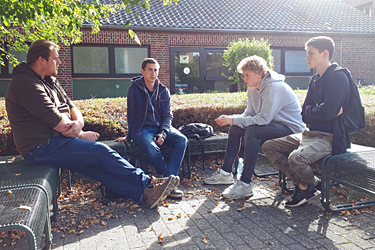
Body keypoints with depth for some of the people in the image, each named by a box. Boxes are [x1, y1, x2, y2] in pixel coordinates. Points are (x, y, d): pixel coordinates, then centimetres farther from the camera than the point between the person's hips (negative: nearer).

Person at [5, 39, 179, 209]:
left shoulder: (49, 81, 17)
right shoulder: (26, 84, -16)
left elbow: (71, 106, 13)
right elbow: (57, 122, -21)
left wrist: (78, 123, -10)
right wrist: (81, 134, -6)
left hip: (55, 141, 9)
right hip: (41, 148, -9)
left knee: (98, 167, -7)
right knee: (101, 152, -17)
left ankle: (144, 194, -13)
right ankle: (147, 182, -7)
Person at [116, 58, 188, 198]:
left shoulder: (163, 91, 9)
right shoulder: (134, 89, 1)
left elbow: (168, 115, 4)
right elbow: (131, 115, 7)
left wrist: (163, 133, -13)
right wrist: (129, 137, 10)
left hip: (163, 127, 4)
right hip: (143, 129, -3)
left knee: (182, 140, -27)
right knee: (151, 149, -37)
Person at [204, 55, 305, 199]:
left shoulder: (274, 88, -24)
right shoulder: (253, 88, 4)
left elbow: (263, 119, -30)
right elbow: (249, 114, 6)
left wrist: (233, 120, -28)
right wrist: (230, 119, -13)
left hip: (291, 127, -9)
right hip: (273, 124, 9)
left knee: (252, 131, -32)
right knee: (235, 128, 0)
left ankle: (245, 184, -27)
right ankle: (225, 173, 6)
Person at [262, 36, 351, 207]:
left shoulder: (338, 77, -12)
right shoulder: (315, 79, 14)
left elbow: (327, 112, -23)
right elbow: (304, 115, 9)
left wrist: (309, 110, -3)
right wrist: (319, 112, -11)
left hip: (329, 137, -9)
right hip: (311, 133, 9)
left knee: (296, 158, -35)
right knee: (268, 147, -1)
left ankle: (311, 185, 1)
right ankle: (302, 184, -2)